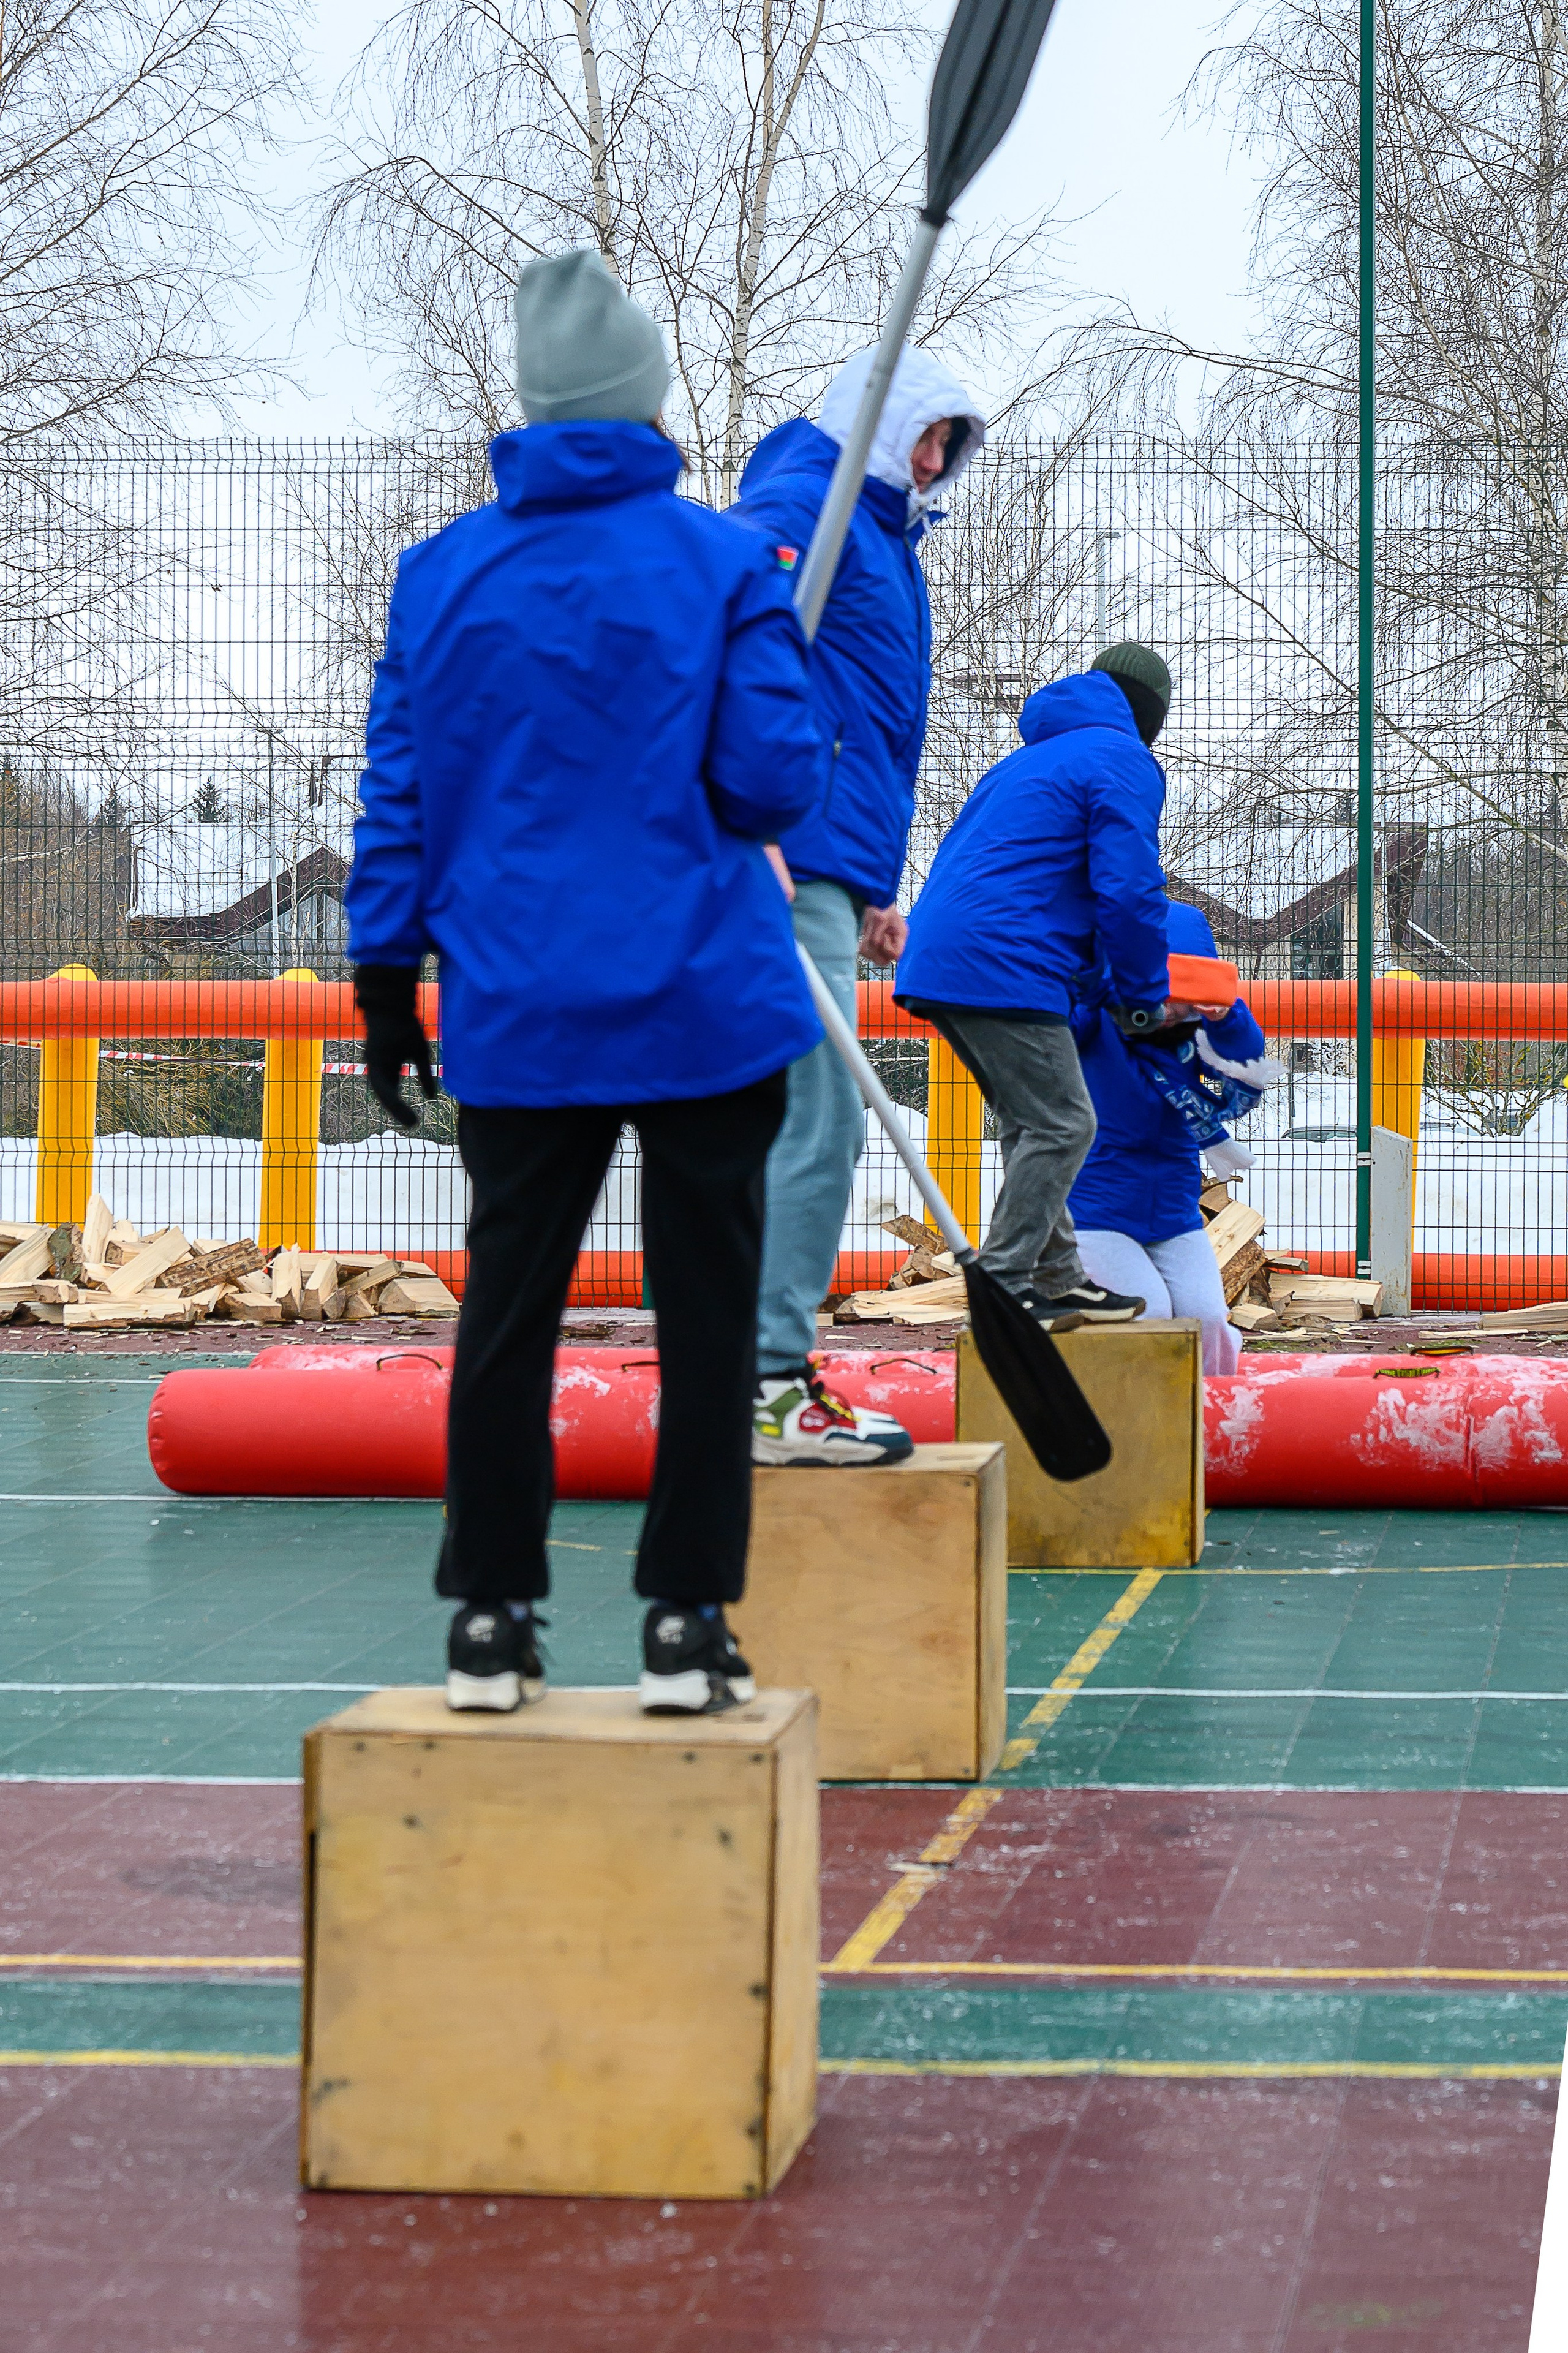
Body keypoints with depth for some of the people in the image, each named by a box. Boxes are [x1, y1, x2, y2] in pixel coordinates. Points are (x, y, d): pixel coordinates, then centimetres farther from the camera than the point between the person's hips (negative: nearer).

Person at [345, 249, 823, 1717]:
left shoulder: (441, 573, 4)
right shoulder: (722, 564, -5)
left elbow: (397, 791, 5)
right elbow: (774, 777, -8)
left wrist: (386, 978, 11)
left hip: (513, 1008, 2)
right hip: (703, 1000, -2)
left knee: (508, 1306, 9)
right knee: (704, 1307, 6)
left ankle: (490, 1622, 11)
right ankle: (686, 1622, 7)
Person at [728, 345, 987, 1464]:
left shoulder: (881, 542, 26)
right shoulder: (802, 508, -5)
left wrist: (876, 891, 29)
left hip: (828, 868, 10)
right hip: (787, 863, -10)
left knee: (801, 1128, 11)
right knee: (818, 1123, -13)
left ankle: (759, 1376, 15)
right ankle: (770, 1384, -13)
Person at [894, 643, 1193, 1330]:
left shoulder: (1031, 759, 29)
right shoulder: (1124, 762, -1)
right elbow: (1129, 891, -10)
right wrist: (1144, 998, 3)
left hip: (936, 960, 10)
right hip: (1002, 967, -10)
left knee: (1033, 1124, 17)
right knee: (1060, 1126, -7)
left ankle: (1058, 1278, 20)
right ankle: (1003, 1285, -10)